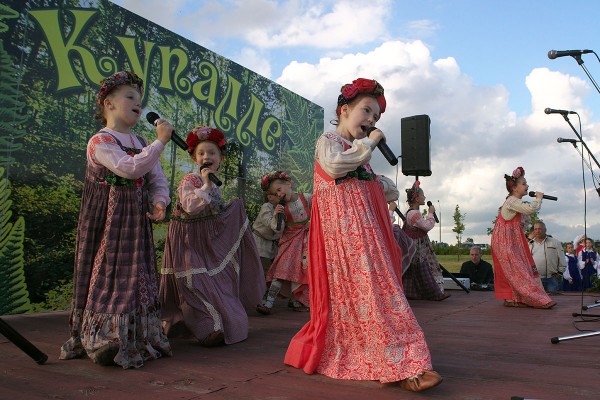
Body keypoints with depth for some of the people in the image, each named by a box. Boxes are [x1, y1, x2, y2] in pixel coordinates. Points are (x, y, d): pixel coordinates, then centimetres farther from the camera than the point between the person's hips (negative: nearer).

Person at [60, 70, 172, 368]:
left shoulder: (142, 145, 14)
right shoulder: (100, 141, -9)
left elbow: (158, 179, 9)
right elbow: (130, 169, -25)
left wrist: (159, 202, -11)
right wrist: (160, 141, -22)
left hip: (136, 221, 7)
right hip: (108, 221, -7)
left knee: (138, 275, 9)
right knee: (107, 275, -4)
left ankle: (139, 337, 20)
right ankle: (103, 340, 6)